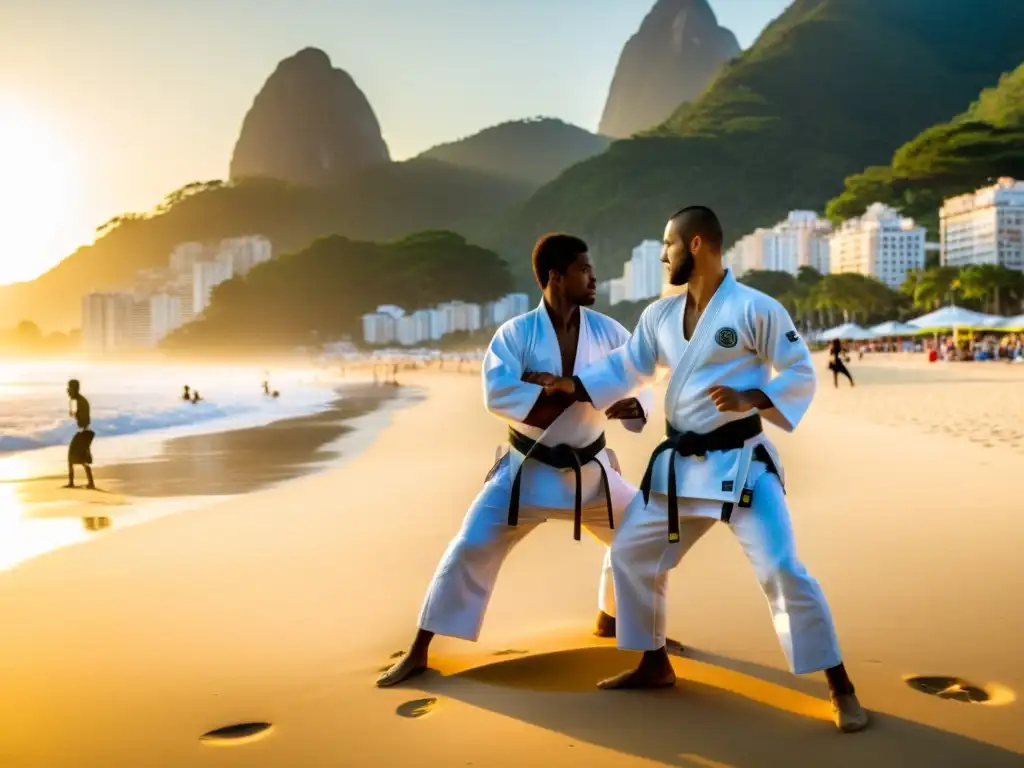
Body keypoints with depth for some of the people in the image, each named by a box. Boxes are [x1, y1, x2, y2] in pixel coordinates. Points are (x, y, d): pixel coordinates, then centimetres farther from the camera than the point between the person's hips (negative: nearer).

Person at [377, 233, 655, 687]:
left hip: (589, 472, 4)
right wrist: (575, 393, -29)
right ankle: (418, 653, 5)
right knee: (471, 549, -7)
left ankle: (609, 619, 36)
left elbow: (641, 382, -2)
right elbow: (498, 395, -27)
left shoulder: (606, 331, -5)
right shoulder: (517, 333, -14)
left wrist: (633, 404, -26)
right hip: (528, 471, -3)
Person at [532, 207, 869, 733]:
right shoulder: (660, 315, 7)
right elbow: (623, 368, 15)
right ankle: (655, 665, 32)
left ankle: (840, 690, 4)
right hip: (679, 464, 7)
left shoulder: (755, 308, -12)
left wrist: (749, 399, -24)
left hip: (740, 463, -7)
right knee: (631, 554, 13)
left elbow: (801, 375, -9)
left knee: (781, 570, -13)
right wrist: (572, 387, 3)